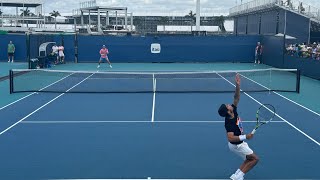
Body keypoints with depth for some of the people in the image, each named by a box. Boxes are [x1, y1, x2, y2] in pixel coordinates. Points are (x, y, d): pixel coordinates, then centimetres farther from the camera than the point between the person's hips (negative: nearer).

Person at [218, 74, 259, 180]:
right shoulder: (229, 123, -33)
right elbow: (230, 138, -42)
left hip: (239, 143, 9)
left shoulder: (234, 111, -11)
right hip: (236, 145, -9)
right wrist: (245, 137, -45)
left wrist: (238, 85, -23)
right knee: (255, 159, -1)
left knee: (250, 159, 21)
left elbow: (237, 98, -10)